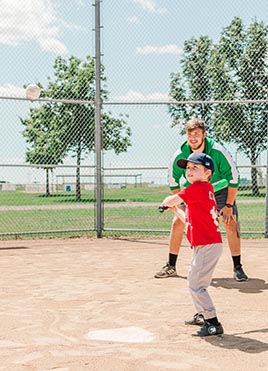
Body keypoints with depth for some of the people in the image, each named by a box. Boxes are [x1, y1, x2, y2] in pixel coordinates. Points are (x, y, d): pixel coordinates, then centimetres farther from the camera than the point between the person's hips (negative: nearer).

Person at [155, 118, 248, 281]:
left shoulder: (218, 151, -30)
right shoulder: (180, 155, -23)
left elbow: (234, 178, -20)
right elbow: (174, 182, -6)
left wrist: (229, 205, -19)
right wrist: (181, 204, -9)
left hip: (220, 190, -2)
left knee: (231, 224, -16)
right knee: (177, 222, -6)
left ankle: (238, 268, -4)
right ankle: (171, 267, 7)